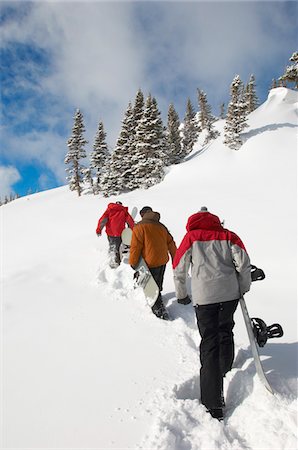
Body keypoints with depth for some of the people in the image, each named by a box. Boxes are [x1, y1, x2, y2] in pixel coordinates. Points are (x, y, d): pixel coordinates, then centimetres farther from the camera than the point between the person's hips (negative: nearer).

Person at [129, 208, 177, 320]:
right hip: (163, 261, 7)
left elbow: (135, 247, -15)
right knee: (157, 285, 25)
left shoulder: (139, 227, -12)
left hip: (150, 263, -7)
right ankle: (157, 302, 42)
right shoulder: (161, 226, 8)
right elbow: (171, 243, 11)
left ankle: (160, 311, 1)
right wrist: (175, 259, 21)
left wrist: (132, 263, -7)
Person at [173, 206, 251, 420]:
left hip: (204, 296, -2)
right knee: (225, 331, 26)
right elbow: (244, 262, 1)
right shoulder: (228, 235, 9)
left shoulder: (191, 237, 6)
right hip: (230, 293, 3)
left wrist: (182, 295, 20)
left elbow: (179, 269, 6)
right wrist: (243, 288, 15)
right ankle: (225, 369, 47)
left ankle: (214, 404, -2)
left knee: (209, 344, 1)